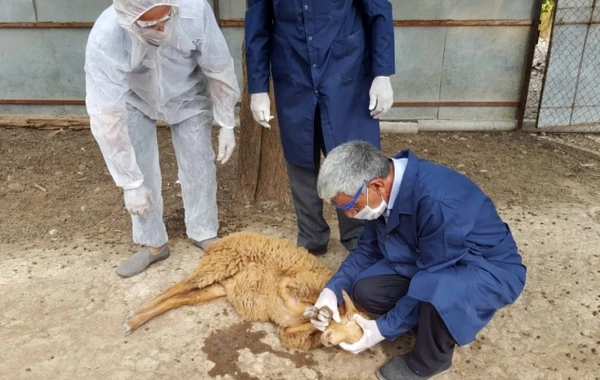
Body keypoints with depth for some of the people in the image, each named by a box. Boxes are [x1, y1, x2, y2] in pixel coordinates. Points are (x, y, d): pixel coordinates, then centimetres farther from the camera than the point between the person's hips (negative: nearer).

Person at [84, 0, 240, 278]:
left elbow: (219, 69, -20)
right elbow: (106, 118, -35)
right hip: (134, 98, -1)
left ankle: (203, 233, 23)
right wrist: (130, 183, -32)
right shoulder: (105, 39, -39)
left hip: (188, 94, 1)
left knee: (198, 164, 2)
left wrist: (227, 124, -14)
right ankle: (152, 243, 17)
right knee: (140, 170, -3)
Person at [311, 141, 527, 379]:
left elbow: (430, 280, -27)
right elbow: (368, 249, 1)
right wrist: (333, 290, -13)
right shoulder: (385, 189, -11)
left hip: (491, 269, -6)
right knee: (365, 289, -10)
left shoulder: (439, 203, -35)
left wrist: (384, 329, -20)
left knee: (436, 292, -37)